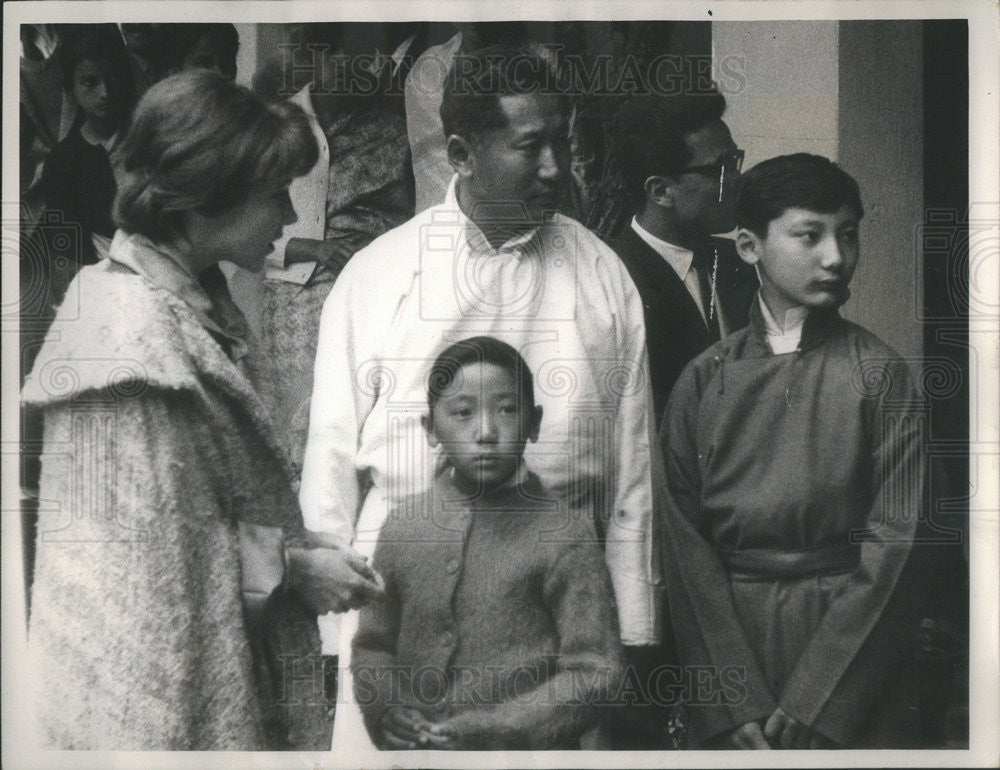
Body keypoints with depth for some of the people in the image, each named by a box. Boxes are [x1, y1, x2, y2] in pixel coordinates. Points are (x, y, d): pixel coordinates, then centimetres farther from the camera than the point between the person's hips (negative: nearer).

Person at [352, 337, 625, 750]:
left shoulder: (565, 539, -9)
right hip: (416, 756, 4)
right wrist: (385, 710, -8)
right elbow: (372, 646, 11)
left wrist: (495, 729, -16)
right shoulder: (402, 527, 2)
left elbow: (593, 672, -9)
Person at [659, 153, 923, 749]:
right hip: (727, 627, 1)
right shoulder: (704, 380, 0)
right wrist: (737, 704, -11)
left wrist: (811, 702, -14)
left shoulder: (879, 374, -4)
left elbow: (892, 543, -9)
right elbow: (686, 543, -3)